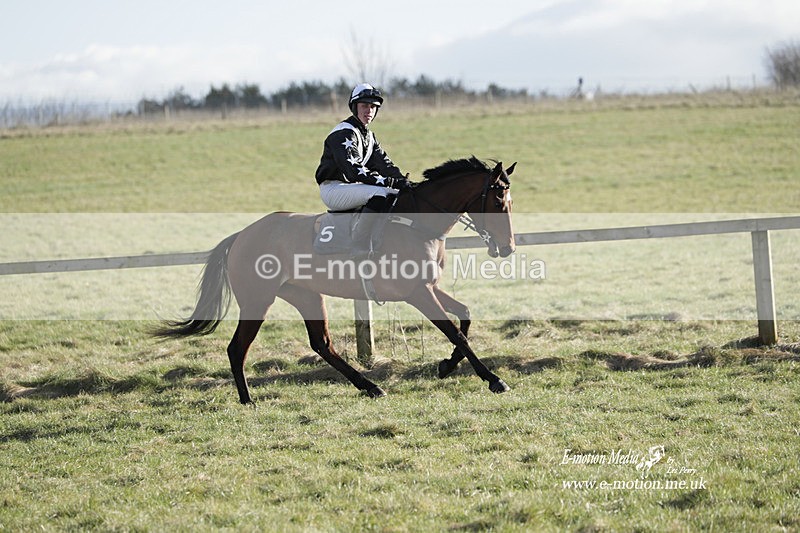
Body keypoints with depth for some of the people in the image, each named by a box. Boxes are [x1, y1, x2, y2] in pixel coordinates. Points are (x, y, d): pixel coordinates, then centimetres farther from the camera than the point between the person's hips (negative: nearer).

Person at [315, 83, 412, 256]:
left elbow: (382, 163, 8)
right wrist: (386, 181, -32)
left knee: (398, 195, -1)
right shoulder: (344, 133, -15)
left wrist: (401, 180, -12)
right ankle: (360, 248, -29)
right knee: (379, 194, -31)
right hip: (332, 188, -10)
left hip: (351, 187, 10)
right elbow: (353, 170, -27)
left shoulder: (369, 136, 17)